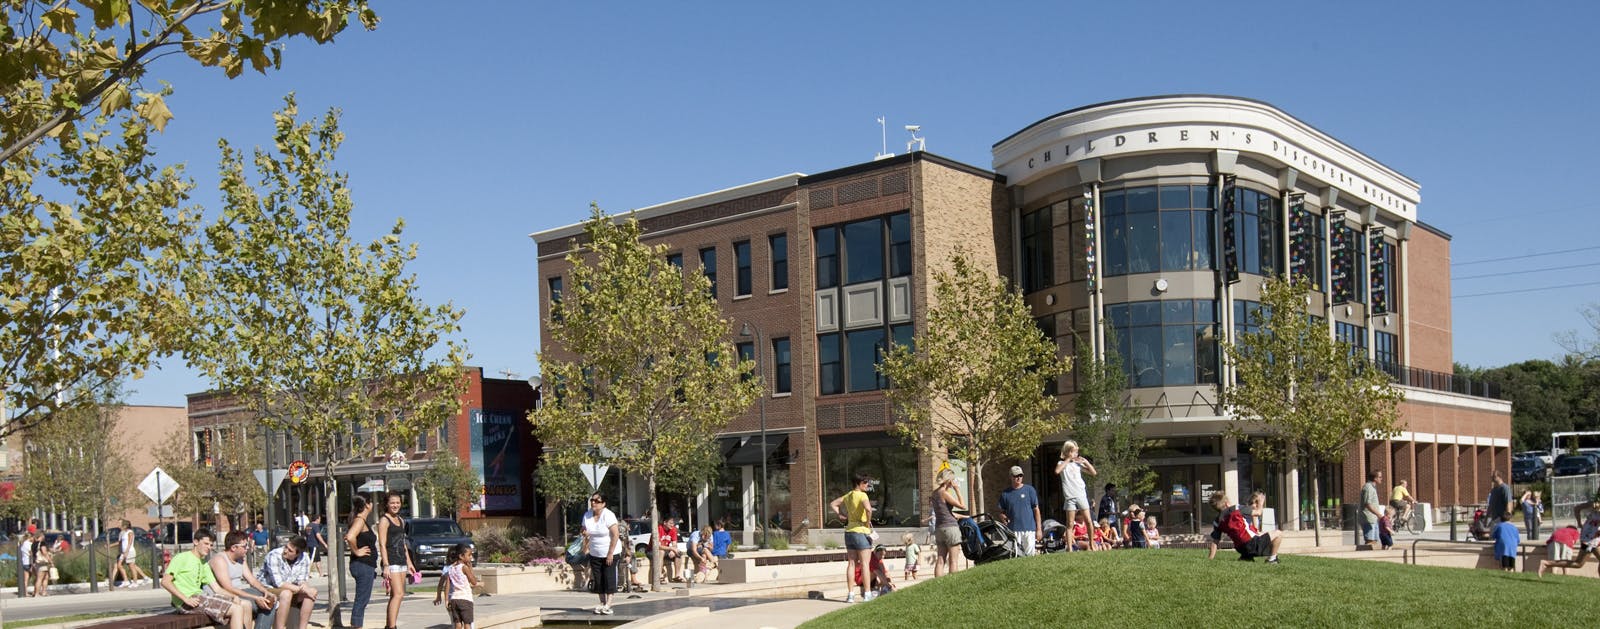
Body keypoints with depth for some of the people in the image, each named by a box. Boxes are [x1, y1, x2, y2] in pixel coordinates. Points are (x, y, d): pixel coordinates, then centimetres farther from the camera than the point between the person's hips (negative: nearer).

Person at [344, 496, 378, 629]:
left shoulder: (361, 521, 15)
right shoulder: (359, 520, -14)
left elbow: (349, 537, 28)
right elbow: (350, 537, -31)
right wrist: (356, 551, -18)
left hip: (366, 566, 10)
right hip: (363, 565, -10)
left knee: (362, 600, 14)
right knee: (361, 600, -7)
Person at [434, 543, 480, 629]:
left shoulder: (450, 569, 8)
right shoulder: (464, 567, -8)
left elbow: (447, 586, 6)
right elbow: (474, 582, -5)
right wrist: (470, 568, 1)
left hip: (453, 599, 6)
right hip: (465, 599, -6)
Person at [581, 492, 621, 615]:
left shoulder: (608, 516, -16)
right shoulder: (587, 515, 1)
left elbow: (615, 535, -18)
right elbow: (585, 532, 11)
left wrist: (610, 553, -20)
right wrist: (585, 534, -15)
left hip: (610, 553, -5)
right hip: (595, 553, 5)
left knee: (609, 576, -7)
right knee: (598, 578, 5)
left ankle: (608, 604, -6)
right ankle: (602, 603, 13)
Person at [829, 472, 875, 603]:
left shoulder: (848, 496, 12)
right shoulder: (862, 495, -12)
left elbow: (832, 504, 22)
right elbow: (868, 509, -31)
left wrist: (841, 516, 12)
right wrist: (868, 522, -15)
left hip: (849, 531, 7)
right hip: (861, 531, -7)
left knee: (851, 564, 8)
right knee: (865, 563, -2)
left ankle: (850, 594, 8)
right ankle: (867, 594, -2)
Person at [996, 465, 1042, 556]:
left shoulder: (1030, 490, 5)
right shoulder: (1005, 493, 10)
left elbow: (1036, 510, 5)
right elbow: (1002, 512, 16)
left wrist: (1039, 529, -1)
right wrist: (1002, 517, -9)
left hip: (1029, 529, -1)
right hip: (1013, 530, 1)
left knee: (1030, 555, -4)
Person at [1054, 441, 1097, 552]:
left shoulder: (1078, 463, 14)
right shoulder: (1062, 463, 5)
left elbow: (1093, 473, 13)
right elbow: (1057, 471, -18)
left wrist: (1086, 462, 1)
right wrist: (1067, 460, -11)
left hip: (1081, 495, 3)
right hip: (1070, 497, -3)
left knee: (1088, 521, -1)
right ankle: (1070, 548, -4)